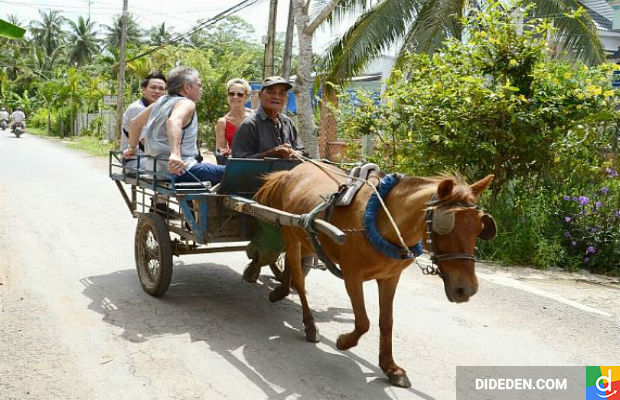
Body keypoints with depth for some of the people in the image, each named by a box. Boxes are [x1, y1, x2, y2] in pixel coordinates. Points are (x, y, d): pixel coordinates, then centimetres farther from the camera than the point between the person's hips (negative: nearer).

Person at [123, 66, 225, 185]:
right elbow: (173, 121, -31)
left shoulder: (161, 101, 18)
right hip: (178, 170, -10)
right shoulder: (186, 103, -9)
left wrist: (132, 148, 38)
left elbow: (135, 122, 27)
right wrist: (175, 154, -44)